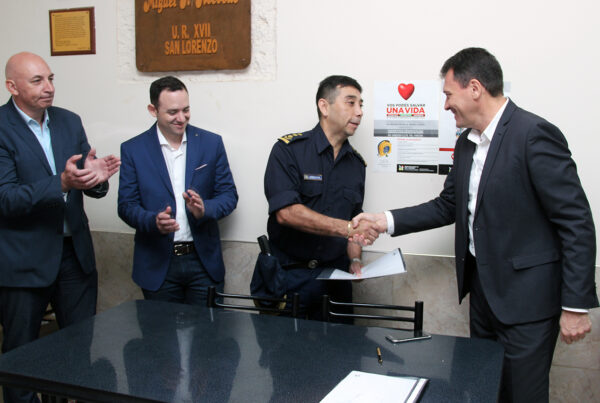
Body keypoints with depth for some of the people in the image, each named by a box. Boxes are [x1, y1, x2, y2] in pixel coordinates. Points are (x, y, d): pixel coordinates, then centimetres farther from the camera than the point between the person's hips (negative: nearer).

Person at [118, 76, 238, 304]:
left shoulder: (211, 143, 2)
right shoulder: (133, 149, 0)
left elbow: (229, 195, 3)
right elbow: (126, 205, -1)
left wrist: (204, 208, -19)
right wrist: (154, 221, -21)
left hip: (204, 261, 1)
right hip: (157, 265, 0)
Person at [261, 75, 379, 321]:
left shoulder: (356, 163, 9)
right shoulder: (288, 150, -9)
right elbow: (286, 213, -21)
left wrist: (355, 260, -1)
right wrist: (345, 228, -26)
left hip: (335, 275, 5)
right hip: (288, 275, -4)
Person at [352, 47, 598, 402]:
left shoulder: (535, 134, -17)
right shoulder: (467, 143, 9)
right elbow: (448, 206, 17)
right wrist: (387, 221, 7)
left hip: (526, 296, -8)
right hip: (483, 288, 8)